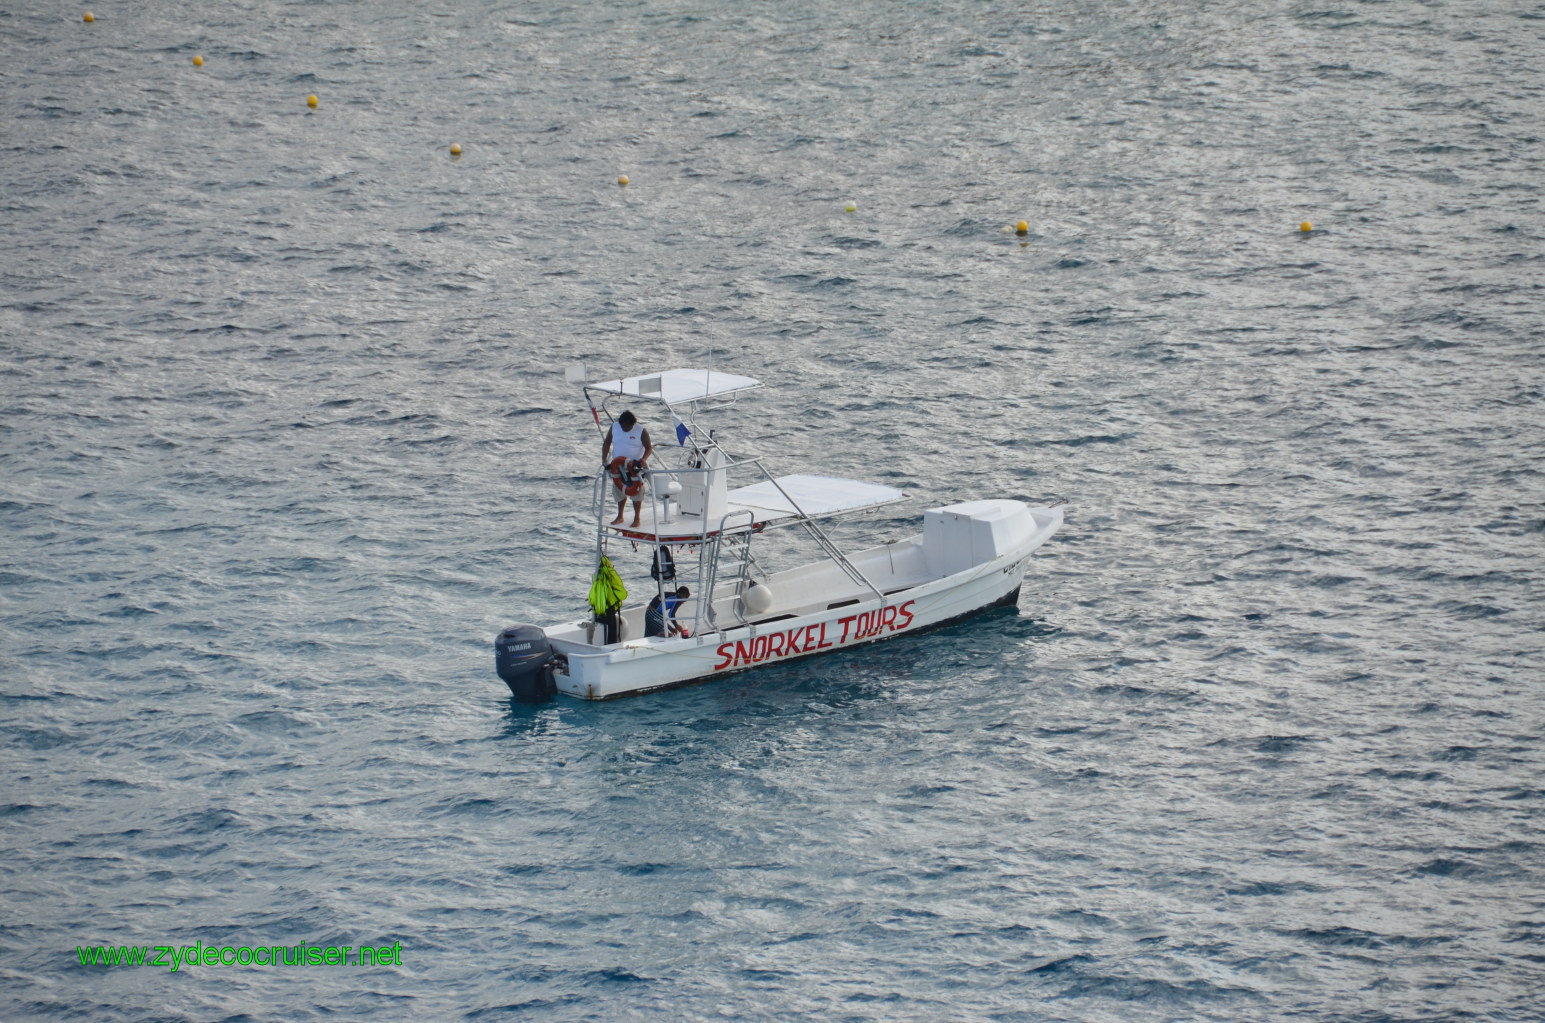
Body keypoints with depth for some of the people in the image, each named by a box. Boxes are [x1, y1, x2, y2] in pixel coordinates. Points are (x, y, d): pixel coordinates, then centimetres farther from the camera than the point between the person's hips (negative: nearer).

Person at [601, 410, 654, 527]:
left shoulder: (641, 431, -11)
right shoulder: (614, 427, -1)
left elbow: (649, 447, -7)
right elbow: (607, 443, 8)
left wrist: (644, 459, -25)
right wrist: (604, 458, 0)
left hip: (635, 466, -4)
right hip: (617, 466, 4)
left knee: (636, 492, -3)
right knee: (620, 491, 12)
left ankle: (637, 519, 4)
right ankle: (620, 517, 26)